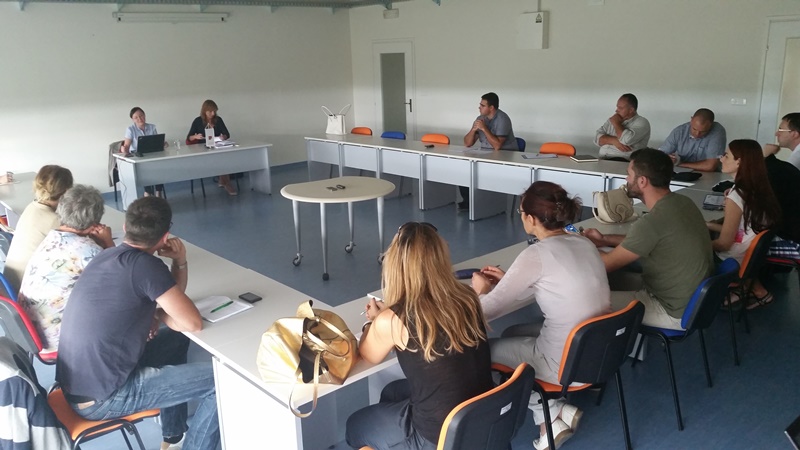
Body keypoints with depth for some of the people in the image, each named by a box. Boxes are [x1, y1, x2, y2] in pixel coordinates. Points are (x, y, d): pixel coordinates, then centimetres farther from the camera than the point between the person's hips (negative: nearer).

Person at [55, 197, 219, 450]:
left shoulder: (108, 257, 8)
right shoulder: (145, 265, -20)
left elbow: (173, 299, 18)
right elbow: (193, 323, -17)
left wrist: (180, 262, -1)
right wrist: (158, 314, 1)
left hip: (76, 385, 9)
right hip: (100, 400, -9)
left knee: (176, 339, 26)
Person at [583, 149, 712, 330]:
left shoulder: (652, 222, -29)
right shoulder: (681, 202, -2)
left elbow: (607, 263, -16)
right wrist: (605, 240, 12)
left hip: (675, 312, -9)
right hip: (692, 298, 9)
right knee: (611, 277, 15)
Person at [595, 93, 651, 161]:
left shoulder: (641, 123, -2)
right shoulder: (612, 119, 18)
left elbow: (627, 140, -19)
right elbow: (597, 138, 7)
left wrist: (616, 123, -3)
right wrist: (614, 140, -12)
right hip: (603, 159, 5)